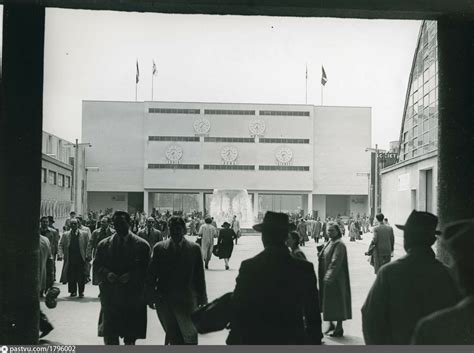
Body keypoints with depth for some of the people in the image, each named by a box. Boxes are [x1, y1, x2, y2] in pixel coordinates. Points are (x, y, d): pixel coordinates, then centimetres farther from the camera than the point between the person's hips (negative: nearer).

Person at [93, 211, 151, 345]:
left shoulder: (142, 245, 1)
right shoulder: (103, 245, 8)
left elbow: (147, 270, -2)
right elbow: (96, 267, 7)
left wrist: (131, 276, -17)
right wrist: (106, 274, -13)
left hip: (133, 298, -1)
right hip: (110, 297, 1)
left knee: (130, 336, 9)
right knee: (109, 334, -5)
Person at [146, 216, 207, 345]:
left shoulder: (194, 249, 1)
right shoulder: (159, 248, 3)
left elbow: (199, 276, 3)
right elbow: (151, 275, 5)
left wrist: (202, 300, 4)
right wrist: (150, 297, 0)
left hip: (187, 301, -1)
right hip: (164, 300, 1)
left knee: (190, 337, 1)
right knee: (173, 338, 9)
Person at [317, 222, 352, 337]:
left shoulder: (339, 244, -15)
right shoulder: (329, 243, 12)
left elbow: (336, 262, -24)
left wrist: (329, 276, -29)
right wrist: (320, 255, 2)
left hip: (336, 278, -9)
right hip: (327, 277, 9)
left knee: (337, 302, 0)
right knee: (327, 301, 14)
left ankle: (339, 328, 10)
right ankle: (331, 324, 26)